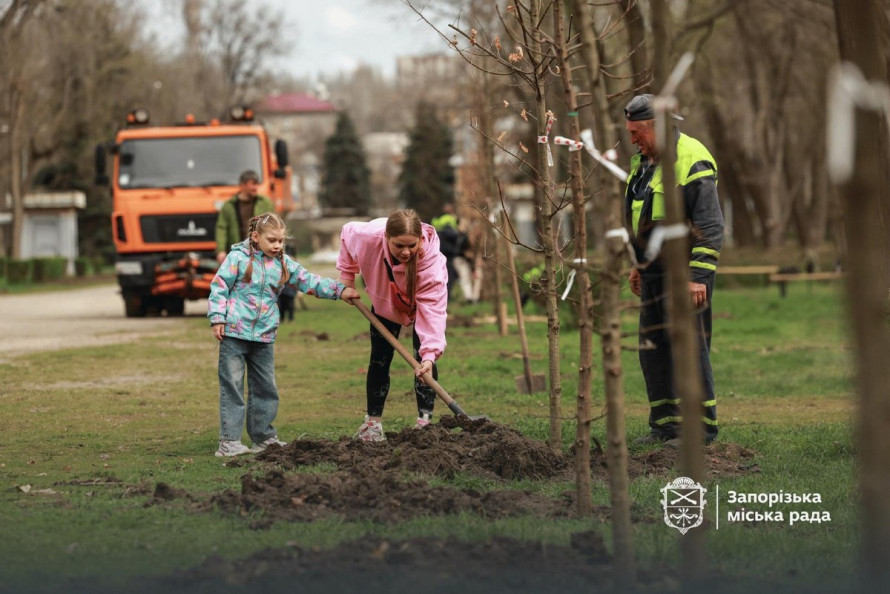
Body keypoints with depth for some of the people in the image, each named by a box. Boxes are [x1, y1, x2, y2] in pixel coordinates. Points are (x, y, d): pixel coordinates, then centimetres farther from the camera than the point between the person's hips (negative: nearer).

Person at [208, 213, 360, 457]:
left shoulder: (283, 263, 9)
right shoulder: (238, 258, -7)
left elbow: (309, 281, 7)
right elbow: (219, 287, -6)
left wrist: (339, 290, -3)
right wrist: (217, 319, -12)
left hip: (264, 336, 6)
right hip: (234, 333, -6)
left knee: (265, 388, 12)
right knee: (232, 386, -5)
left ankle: (264, 437, 23)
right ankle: (229, 441, -5)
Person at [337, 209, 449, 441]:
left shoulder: (431, 257, -43)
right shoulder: (368, 236, -38)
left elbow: (432, 308, -46)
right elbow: (347, 233, -11)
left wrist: (430, 353, -56)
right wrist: (346, 278, -8)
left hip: (423, 294, -2)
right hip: (385, 296, 2)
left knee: (422, 358, -14)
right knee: (380, 357, 1)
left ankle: (425, 421, -7)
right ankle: (372, 422, 9)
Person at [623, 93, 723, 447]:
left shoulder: (692, 162, -16)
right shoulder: (645, 161, 14)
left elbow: (711, 227, -19)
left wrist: (699, 276, -23)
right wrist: (639, 265, 24)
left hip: (685, 271, -9)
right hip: (655, 272, 9)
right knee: (653, 348, 10)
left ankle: (701, 426, -3)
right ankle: (665, 425, 17)